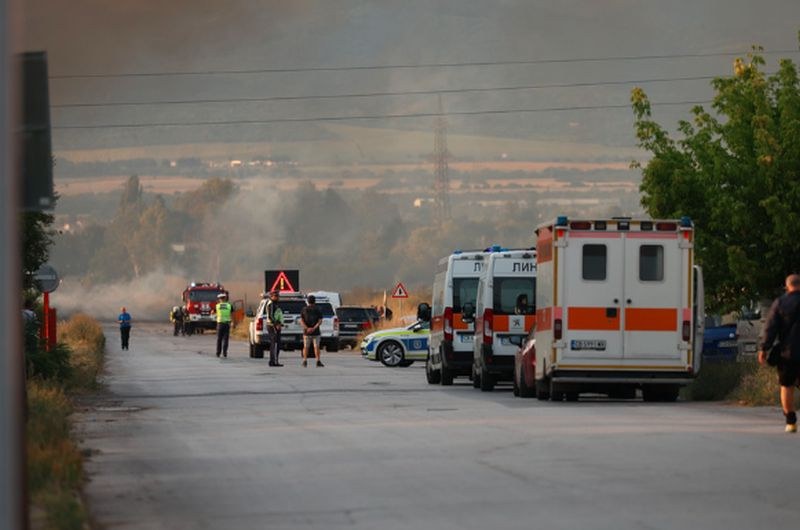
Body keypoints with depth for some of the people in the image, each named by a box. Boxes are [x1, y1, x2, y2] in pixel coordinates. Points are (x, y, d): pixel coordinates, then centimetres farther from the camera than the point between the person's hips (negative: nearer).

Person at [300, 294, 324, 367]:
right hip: (316, 332, -1)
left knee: (306, 347, 9)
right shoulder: (317, 310, -1)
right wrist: (314, 328, -16)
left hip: (306, 332, 1)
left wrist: (307, 328, -14)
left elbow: (301, 321, -6)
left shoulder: (304, 310, 2)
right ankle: (318, 361, -5)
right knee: (316, 347, 2)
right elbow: (320, 321, -9)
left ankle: (305, 361, 3)